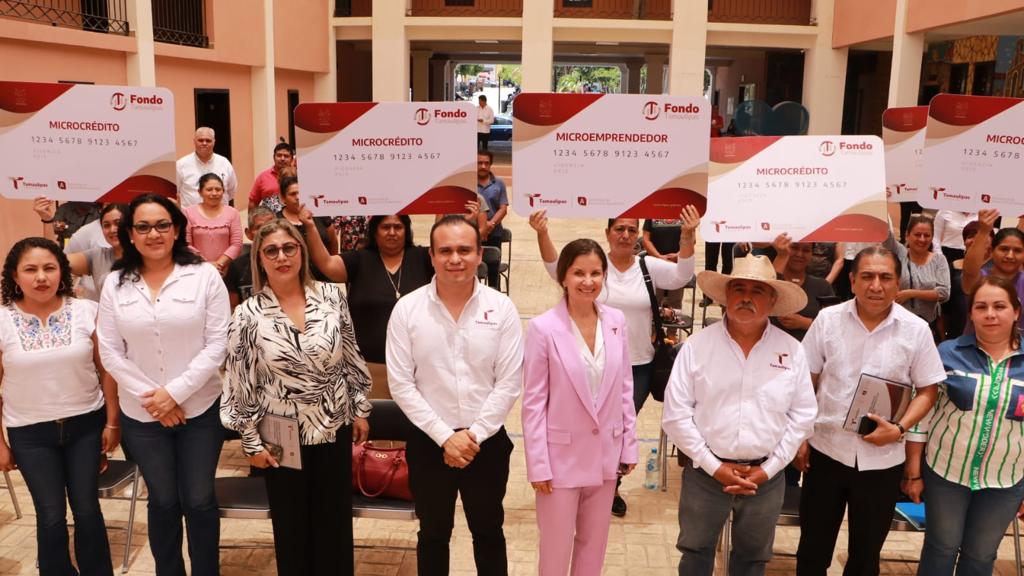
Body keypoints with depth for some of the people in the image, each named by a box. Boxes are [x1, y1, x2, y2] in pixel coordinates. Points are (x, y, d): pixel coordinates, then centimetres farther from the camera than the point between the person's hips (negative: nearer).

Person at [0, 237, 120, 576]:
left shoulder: (87, 312, -7)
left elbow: (106, 370, -2)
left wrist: (112, 422, -2)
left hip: (86, 424, 0)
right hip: (30, 433, 0)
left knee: (87, 509, 8)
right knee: (51, 516, 6)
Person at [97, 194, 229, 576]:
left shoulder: (204, 275, -7)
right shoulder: (115, 284, 1)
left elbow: (217, 344, -10)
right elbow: (110, 353, 0)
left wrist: (175, 392, -14)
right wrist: (150, 399, -9)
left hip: (200, 409, -2)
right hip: (141, 415, 2)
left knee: (199, 501, 8)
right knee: (163, 500, 17)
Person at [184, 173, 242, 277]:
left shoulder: (232, 212, 4)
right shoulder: (189, 213, 3)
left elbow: (236, 244, -2)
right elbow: (185, 244, -2)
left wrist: (219, 263, -13)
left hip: (226, 272, 0)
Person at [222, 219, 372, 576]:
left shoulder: (332, 297, -6)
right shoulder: (248, 315, -11)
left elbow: (351, 358, 3)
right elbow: (239, 383, -6)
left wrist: (360, 409, 6)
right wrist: (251, 442, -4)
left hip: (335, 429, 2)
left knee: (335, 521, 14)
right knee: (291, 525, 15)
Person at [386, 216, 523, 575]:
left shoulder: (501, 308, -7)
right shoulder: (407, 309, -8)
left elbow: (509, 383, -8)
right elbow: (401, 384, -9)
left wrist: (474, 435, -13)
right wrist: (445, 436, -13)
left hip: (488, 442, 0)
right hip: (429, 442, 0)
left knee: (488, 532, 19)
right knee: (433, 534, 19)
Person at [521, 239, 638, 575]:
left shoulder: (616, 321, -1)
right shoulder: (543, 327, -15)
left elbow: (624, 388, 6)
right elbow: (533, 402, -11)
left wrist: (629, 445, 7)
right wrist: (538, 464, -11)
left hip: (605, 454, 4)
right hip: (562, 457, -4)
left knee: (594, 544, 19)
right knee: (556, 548, 10)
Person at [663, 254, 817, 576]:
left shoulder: (791, 350, -2)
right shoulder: (697, 346, -8)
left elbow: (802, 415, 1)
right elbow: (675, 414, -8)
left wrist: (768, 469, -5)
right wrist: (714, 466, -11)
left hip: (766, 477, 2)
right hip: (705, 473, -1)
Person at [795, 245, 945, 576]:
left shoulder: (916, 330, -6)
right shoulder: (828, 319, -5)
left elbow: (926, 390, 0)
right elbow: (806, 383, 1)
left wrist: (899, 429, -16)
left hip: (882, 459, 0)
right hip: (826, 449, 0)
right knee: (813, 546, 14)